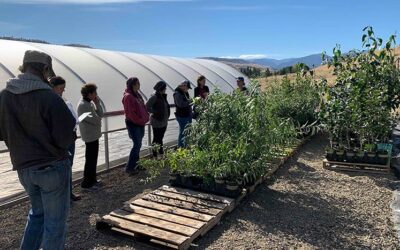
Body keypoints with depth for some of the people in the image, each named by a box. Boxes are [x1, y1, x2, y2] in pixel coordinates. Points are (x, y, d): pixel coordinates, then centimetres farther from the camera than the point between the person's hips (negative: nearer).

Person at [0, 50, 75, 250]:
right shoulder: (49, 97, -19)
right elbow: (65, 139, -19)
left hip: (23, 168, 6)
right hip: (53, 167, -6)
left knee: (37, 212, 27)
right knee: (55, 219, 9)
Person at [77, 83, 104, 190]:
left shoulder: (91, 103, 10)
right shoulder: (83, 105, -19)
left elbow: (100, 115, 9)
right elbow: (95, 119, -22)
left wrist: (97, 103, -2)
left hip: (94, 135, 10)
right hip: (90, 136, -10)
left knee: (93, 159, 17)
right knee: (90, 160, -3)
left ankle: (92, 180, 29)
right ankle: (86, 184, 6)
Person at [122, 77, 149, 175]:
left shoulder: (137, 94, 11)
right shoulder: (128, 96, -16)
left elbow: (143, 107, 16)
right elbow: (130, 113, -19)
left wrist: (145, 118, 4)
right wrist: (140, 121, -13)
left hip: (140, 123, 9)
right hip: (133, 124, -9)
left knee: (138, 144, 13)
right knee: (137, 145, -8)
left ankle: (135, 164, 25)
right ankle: (129, 168, 2)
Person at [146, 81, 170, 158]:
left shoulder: (163, 96, 8)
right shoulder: (154, 97, -17)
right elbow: (147, 107, -21)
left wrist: (166, 117, 9)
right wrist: (155, 112, -16)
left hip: (164, 122, 8)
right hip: (157, 122, -8)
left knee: (160, 138, 18)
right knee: (156, 139, 2)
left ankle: (161, 152, 30)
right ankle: (155, 155, 13)